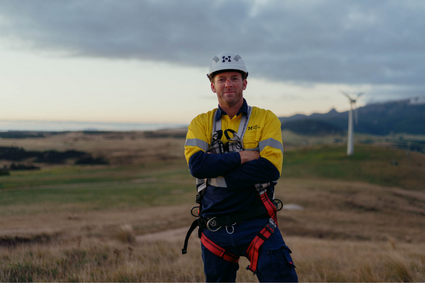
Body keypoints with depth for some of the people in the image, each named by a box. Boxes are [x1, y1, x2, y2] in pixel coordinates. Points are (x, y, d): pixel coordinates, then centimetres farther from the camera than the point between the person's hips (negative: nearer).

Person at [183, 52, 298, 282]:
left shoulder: (265, 119, 0)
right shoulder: (200, 123, 6)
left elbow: (271, 168, -15)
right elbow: (196, 165, -12)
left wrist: (217, 170, -15)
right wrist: (242, 156, -16)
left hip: (257, 224, -2)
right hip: (214, 228, 3)